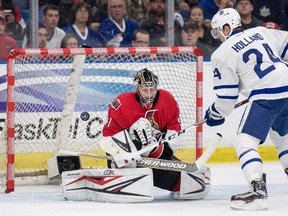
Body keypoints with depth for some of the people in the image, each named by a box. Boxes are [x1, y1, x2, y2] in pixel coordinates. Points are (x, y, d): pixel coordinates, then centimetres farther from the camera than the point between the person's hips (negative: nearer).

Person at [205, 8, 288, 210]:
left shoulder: (223, 54, 1)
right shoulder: (261, 32, 17)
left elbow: (227, 97, 2)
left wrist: (215, 114, 19)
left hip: (266, 98, -7)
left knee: (244, 142, -5)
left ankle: (258, 191, -20)